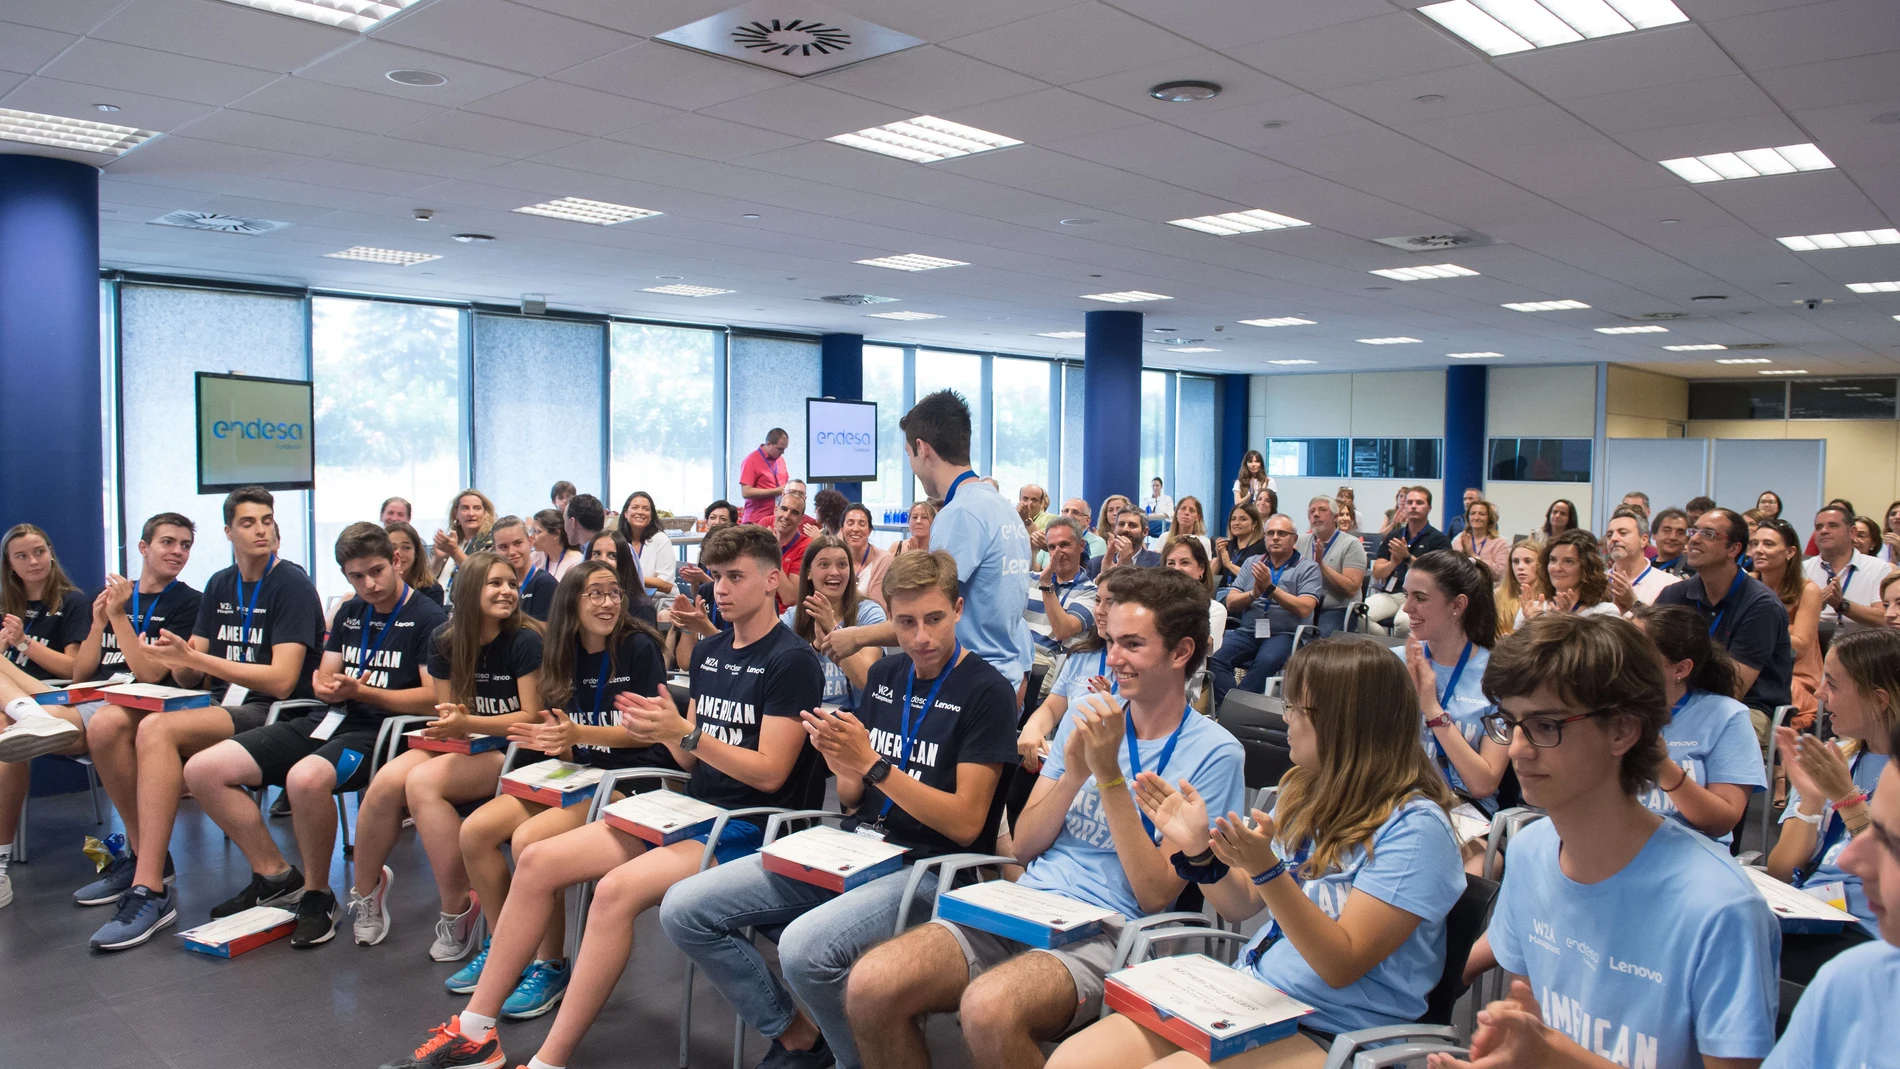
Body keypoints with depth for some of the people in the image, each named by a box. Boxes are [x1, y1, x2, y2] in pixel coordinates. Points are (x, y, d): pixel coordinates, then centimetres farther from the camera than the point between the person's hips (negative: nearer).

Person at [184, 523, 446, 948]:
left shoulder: (427, 619, -3)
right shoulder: (349, 614, 20)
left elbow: (433, 697, -12)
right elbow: (322, 681, 19)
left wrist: (360, 691, -15)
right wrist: (330, 688, -6)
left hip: (375, 731, -8)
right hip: (325, 722, 8)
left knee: (306, 778, -40)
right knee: (202, 770, -5)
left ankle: (317, 894, -15)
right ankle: (275, 875, 5)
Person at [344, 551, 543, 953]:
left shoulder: (525, 640, -11)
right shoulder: (445, 641, 4)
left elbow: (532, 717, -13)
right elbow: (445, 710, 11)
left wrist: (467, 722, -24)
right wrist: (448, 723, -12)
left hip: (513, 753, -5)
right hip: (462, 743, 5)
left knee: (423, 781, -29)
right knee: (387, 780, -23)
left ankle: (457, 911, -17)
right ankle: (365, 889, 2)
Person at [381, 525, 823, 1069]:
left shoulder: (792, 661, -11)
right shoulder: (710, 651, 14)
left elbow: (769, 773, -17)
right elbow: (691, 757, 13)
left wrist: (684, 732, -22)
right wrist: (665, 732, -8)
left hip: (750, 829, -9)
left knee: (618, 888, -32)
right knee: (537, 861, -1)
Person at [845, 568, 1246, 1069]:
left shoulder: (1214, 753, -3)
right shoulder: (1088, 714, 13)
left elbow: (1155, 894, -10)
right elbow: (1024, 846, 11)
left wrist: (1109, 773, -15)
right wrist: (1073, 773, -7)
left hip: (1104, 933, -5)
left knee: (988, 1007, -36)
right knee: (869, 986, -19)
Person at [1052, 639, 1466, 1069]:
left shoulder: (1414, 826, -15)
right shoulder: (1303, 792, 8)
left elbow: (1342, 965, -19)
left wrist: (1266, 870, -31)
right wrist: (1198, 849, -4)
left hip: (1326, 1033, -6)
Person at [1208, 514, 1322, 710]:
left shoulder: (1308, 568, 5)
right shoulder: (1253, 563, 16)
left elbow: (1304, 609, -10)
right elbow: (1231, 604, 8)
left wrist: (1270, 588, -15)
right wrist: (1254, 593, -12)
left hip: (1285, 633, -4)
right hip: (1248, 631, 4)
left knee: (1266, 661, -36)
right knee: (1216, 658, -25)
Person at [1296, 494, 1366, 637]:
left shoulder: (1351, 544, 0)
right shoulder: (1301, 541, 15)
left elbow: (1351, 589, -11)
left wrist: (1321, 564, -14)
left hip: (1336, 609, -4)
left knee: (1325, 634, -33)